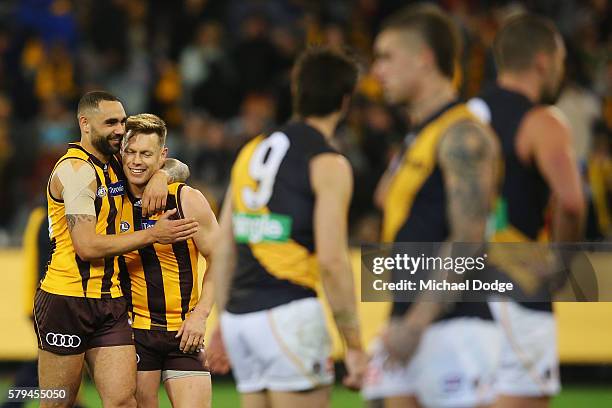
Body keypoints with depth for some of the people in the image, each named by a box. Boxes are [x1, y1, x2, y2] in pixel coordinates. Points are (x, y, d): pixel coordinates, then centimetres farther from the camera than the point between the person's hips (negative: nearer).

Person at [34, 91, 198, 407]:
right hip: (67, 301, -7)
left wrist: (161, 176, -1)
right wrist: (153, 235, -14)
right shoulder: (76, 169, -12)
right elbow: (87, 246, -19)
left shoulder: (114, 165, 13)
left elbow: (178, 169, 24)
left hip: (110, 302, 8)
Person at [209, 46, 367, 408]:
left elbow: (223, 250, 16)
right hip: (289, 312, -7)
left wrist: (222, 325, 23)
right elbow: (332, 260, -14)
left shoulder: (252, 152, 16)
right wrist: (354, 343, -10)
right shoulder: (328, 164, -5)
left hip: (239, 319, 7)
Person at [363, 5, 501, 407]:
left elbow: (468, 239, -18)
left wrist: (416, 323, -23)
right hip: (409, 324, 10)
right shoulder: (418, 137, 21)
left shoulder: (462, 135, -9)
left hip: (454, 324, -10)